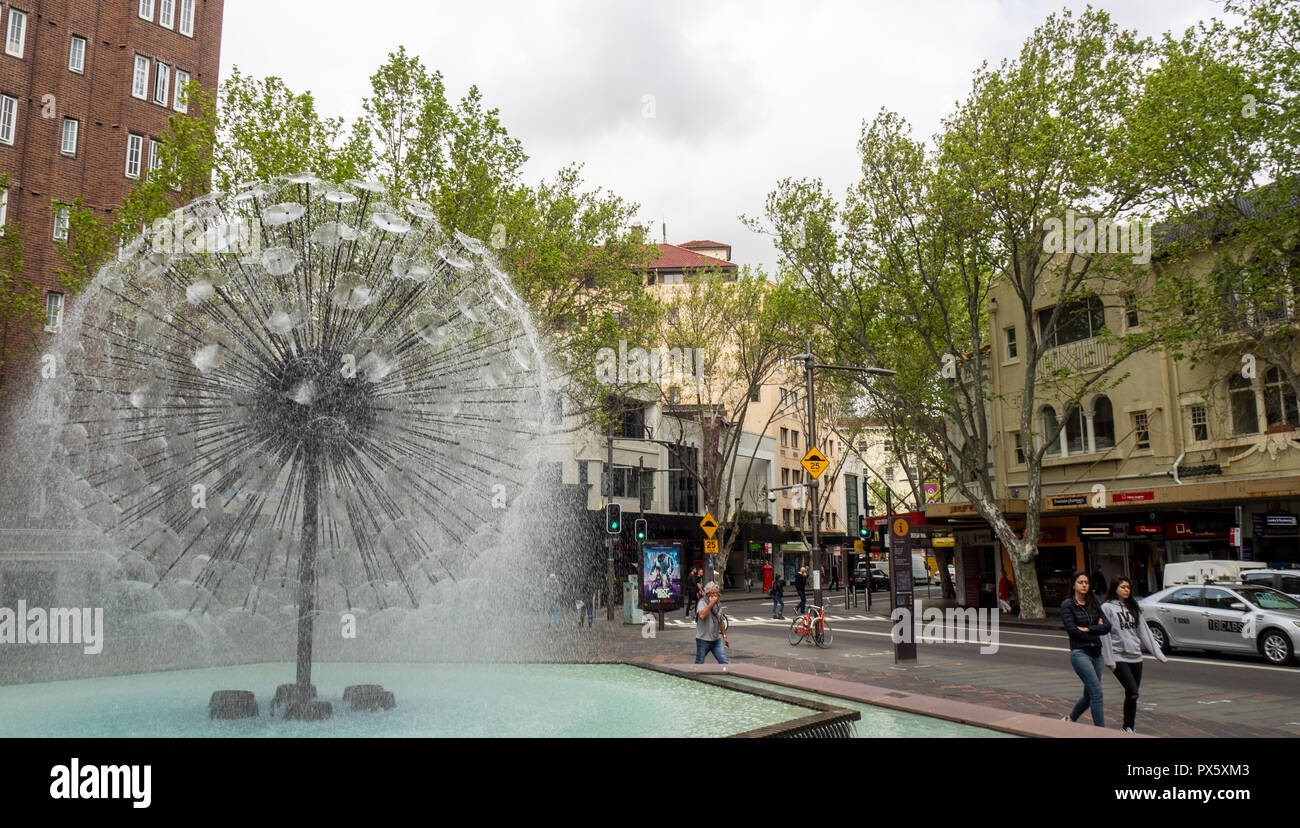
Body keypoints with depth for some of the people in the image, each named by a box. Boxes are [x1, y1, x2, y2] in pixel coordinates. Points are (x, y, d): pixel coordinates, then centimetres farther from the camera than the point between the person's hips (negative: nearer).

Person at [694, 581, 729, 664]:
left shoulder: (717, 603, 9)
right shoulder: (702, 602, -12)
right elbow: (701, 615, -34)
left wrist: (724, 636, 20)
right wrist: (711, 603, -29)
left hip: (716, 639, 5)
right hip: (703, 639, -5)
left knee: (723, 662, -4)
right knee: (699, 663, 8)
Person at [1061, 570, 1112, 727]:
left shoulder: (1093, 603, 13)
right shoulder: (1067, 604, -3)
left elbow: (1107, 626, 2)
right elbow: (1072, 630, -12)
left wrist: (1088, 629, -11)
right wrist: (1096, 630, -4)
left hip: (1096, 653, 6)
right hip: (1079, 652, -6)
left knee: (1089, 695, 12)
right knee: (1097, 692, -14)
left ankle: (1071, 719, 35)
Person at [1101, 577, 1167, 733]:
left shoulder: (1133, 608, 14)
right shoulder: (1107, 607, -4)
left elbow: (1144, 631, 15)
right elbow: (1105, 634, -7)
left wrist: (1158, 653, 9)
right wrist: (1109, 660, -12)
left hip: (1135, 657, 6)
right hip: (1119, 657, -5)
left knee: (1132, 695, 8)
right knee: (1132, 693, -14)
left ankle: (1129, 727, 21)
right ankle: (1128, 727, 2)